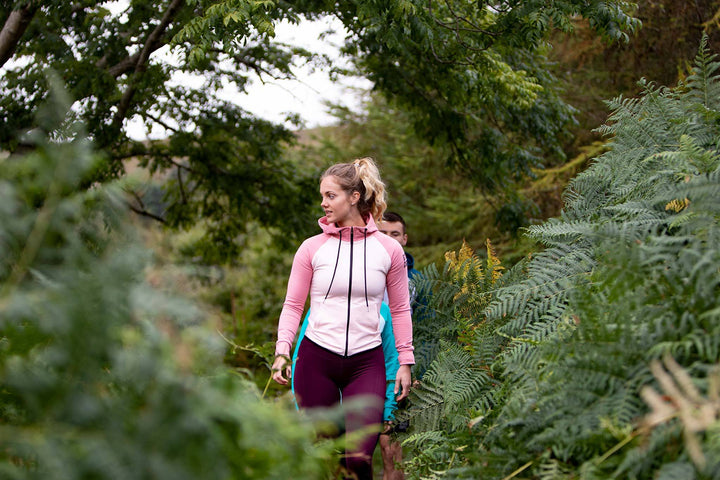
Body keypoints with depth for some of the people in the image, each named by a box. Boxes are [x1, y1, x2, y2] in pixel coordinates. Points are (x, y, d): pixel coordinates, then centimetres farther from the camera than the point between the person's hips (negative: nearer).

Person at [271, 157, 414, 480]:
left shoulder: (389, 250, 3)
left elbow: (400, 310, 10)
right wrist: (282, 350, -9)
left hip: (366, 362, -1)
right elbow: (293, 305, 5)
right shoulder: (312, 248, 3)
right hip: (316, 359, 1)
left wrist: (405, 362, 6)